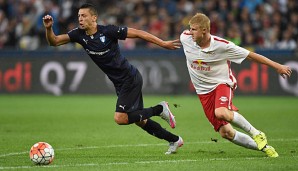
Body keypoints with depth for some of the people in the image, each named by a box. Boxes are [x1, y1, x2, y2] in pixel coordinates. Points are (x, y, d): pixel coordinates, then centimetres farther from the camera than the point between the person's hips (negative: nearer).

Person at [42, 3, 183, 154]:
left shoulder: (108, 31, -19)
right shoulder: (79, 34, -2)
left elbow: (138, 33, -15)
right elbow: (54, 41, -6)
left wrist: (163, 44, -15)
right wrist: (49, 28, -27)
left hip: (131, 79, -7)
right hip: (119, 84, 7)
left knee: (120, 118, -19)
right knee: (139, 120, 14)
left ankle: (160, 109, 0)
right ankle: (174, 140, 33)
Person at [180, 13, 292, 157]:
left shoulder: (222, 45, -19)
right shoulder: (185, 38, -11)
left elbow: (250, 55, -12)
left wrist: (277, 66, -10)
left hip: (222, 83, -4)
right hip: (204, 91, 4)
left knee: (221, 113, -37)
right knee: (225, 132, -6)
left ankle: (256, 133, -15)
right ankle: (263, 147, 11)